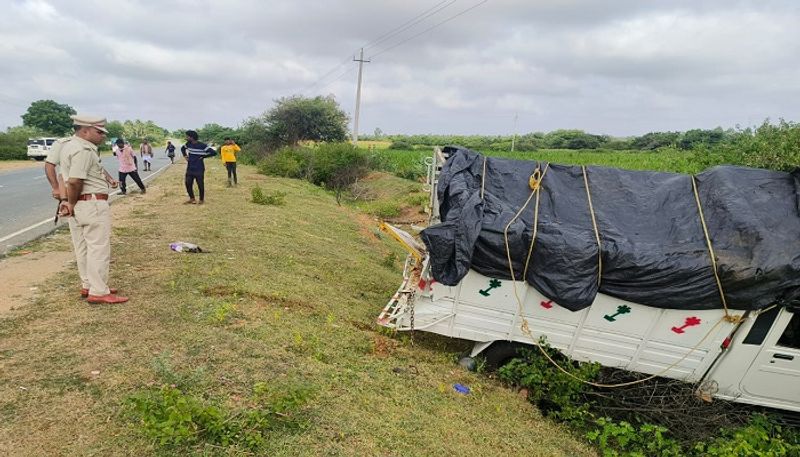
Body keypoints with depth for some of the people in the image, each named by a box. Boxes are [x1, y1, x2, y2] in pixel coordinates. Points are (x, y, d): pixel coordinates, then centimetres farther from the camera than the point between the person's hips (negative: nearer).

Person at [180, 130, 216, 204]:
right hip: (189, 169, 6)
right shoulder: (188, 144, 4)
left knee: (200, 185, 2)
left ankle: (201, 199, 18)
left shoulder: (202, 146, -14)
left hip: (199, 169, -5)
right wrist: (185, 155, 10)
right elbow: (182, 148, 28)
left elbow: (213, 152, -18)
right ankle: (192, 198, 23)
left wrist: (203, 156, -13)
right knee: (188, 184, 7)